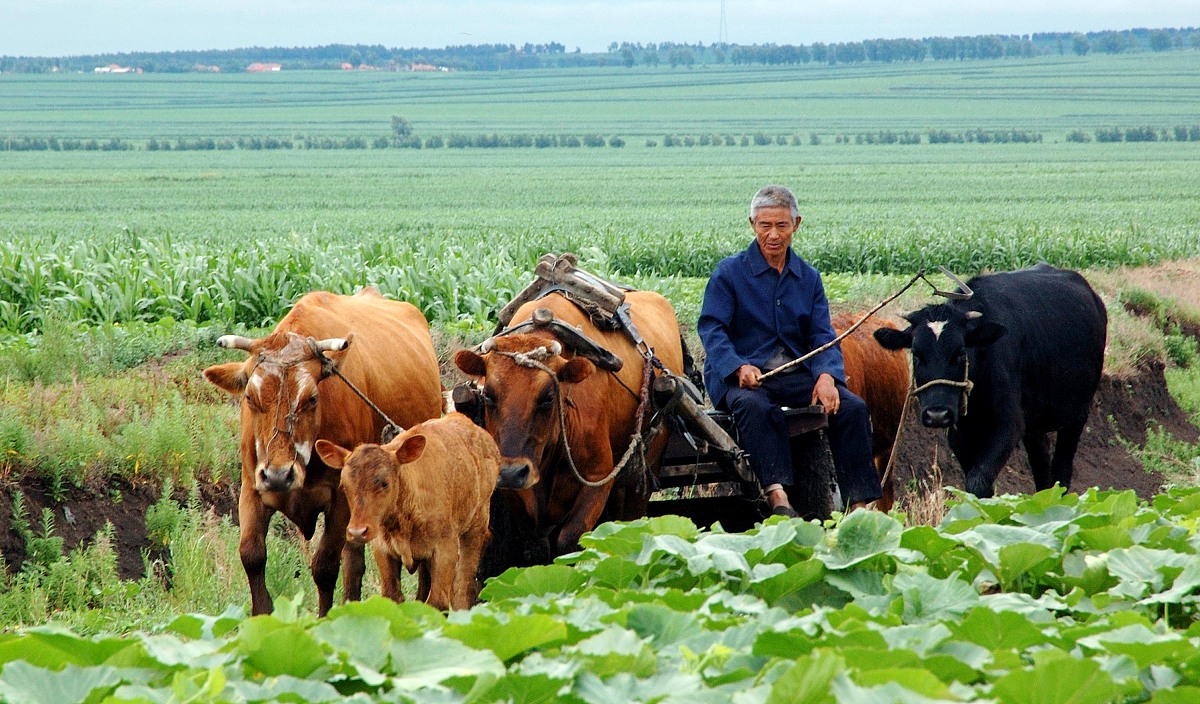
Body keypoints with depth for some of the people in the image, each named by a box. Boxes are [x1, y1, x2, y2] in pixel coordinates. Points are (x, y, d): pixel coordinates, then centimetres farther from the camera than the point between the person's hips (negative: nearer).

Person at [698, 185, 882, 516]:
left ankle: (858, 506, -21)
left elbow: (822, 336, 5)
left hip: (796, 375, 4)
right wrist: (740, 368, -28)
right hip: (739, 376, -4)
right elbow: (711, 329, -9)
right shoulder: (729, 273, 1)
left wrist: (826, 375, -17)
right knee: (754, 407, -38)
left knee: (852, 407, -18)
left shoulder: (809, 278, 14)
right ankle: (778, 498, -51)